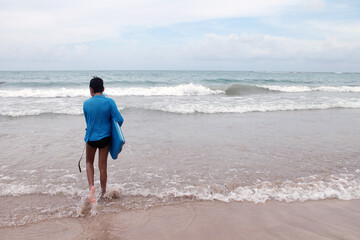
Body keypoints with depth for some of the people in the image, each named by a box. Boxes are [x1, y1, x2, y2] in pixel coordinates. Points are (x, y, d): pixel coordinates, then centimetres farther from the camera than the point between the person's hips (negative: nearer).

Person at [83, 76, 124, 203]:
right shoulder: (109, 102, -12)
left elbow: (88, 121, 4)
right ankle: (103, 192, 23)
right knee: (103, 165, 11)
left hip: (91, 138, 0)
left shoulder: (86, 104, -8)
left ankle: (91, 186, 2)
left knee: (89, 162, 22)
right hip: (105, 137, 0)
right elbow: (119, 120, -13)